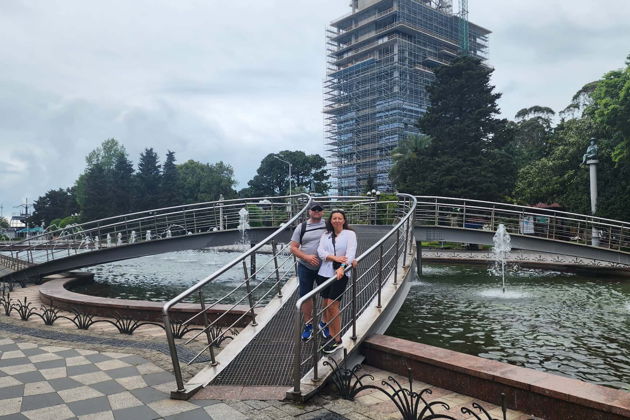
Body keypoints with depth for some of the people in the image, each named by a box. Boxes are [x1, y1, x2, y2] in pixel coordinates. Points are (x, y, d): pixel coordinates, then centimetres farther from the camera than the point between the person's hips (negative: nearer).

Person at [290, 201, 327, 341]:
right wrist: (306, 257, -16)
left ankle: (325, 324, 29)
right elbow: (293, 248, -1)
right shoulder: (301, 227, 1)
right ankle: (308, 325, 25)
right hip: (305, 268, 1)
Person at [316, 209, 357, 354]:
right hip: (325, 273, 5)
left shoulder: (350, 234, 0)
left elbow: (351, 252, -13)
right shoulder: (325, 235, 12)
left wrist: (342, 267, -29)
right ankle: (332, 335, 19)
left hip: (340, 274, -5)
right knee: (327, 304, 7)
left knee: (332, 305, -9)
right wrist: (335, 258, -19)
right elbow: (320, 251, -1)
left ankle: (337, 340, 2)